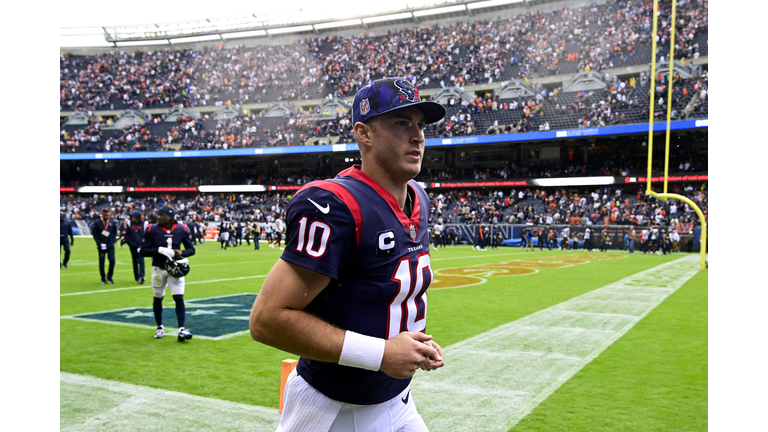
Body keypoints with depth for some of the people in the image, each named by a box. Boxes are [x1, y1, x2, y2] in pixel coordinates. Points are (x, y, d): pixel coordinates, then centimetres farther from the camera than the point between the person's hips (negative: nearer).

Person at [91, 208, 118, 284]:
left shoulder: (113, 222, 5)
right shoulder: (97, 223, -2)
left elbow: (115, 233, 10)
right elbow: (94, 234, 0)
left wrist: (112, 242, -3)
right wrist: (99, 244, -9)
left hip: (110, 245, 1)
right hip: (101, 246, -1)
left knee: (112, 260, -9)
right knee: (101, 263, 1)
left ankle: (109, 277, 8)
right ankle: (103, 278, 14)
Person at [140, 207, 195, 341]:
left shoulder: (181, 229, -5)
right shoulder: (152, 229, -7)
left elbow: (191, 249, 2)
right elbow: (143, 250, -8)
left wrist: (181, 253, -19)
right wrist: (159, 250, -23)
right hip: (158, 269, 1)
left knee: (179, 298, -8)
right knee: (157, 298, 12)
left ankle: (181, 329, -8)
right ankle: (160, 327, 30)